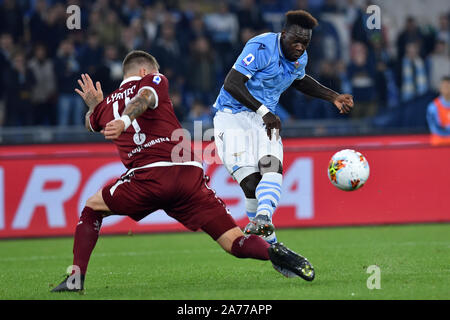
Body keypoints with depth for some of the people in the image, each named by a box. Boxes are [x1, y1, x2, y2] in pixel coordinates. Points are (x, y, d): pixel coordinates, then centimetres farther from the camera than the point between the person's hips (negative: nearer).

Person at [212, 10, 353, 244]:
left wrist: (333, 97, 25)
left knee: (272, 168, -26)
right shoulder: (262, 48, -18)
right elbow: (231, 84, -24)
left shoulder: (299, 58, 7)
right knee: (251, 182, -17)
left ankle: (263, 218, -48)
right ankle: (268, 241, -4)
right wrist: (264, 112, -28)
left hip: (264, 119, 6)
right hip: (233, 116, -6)